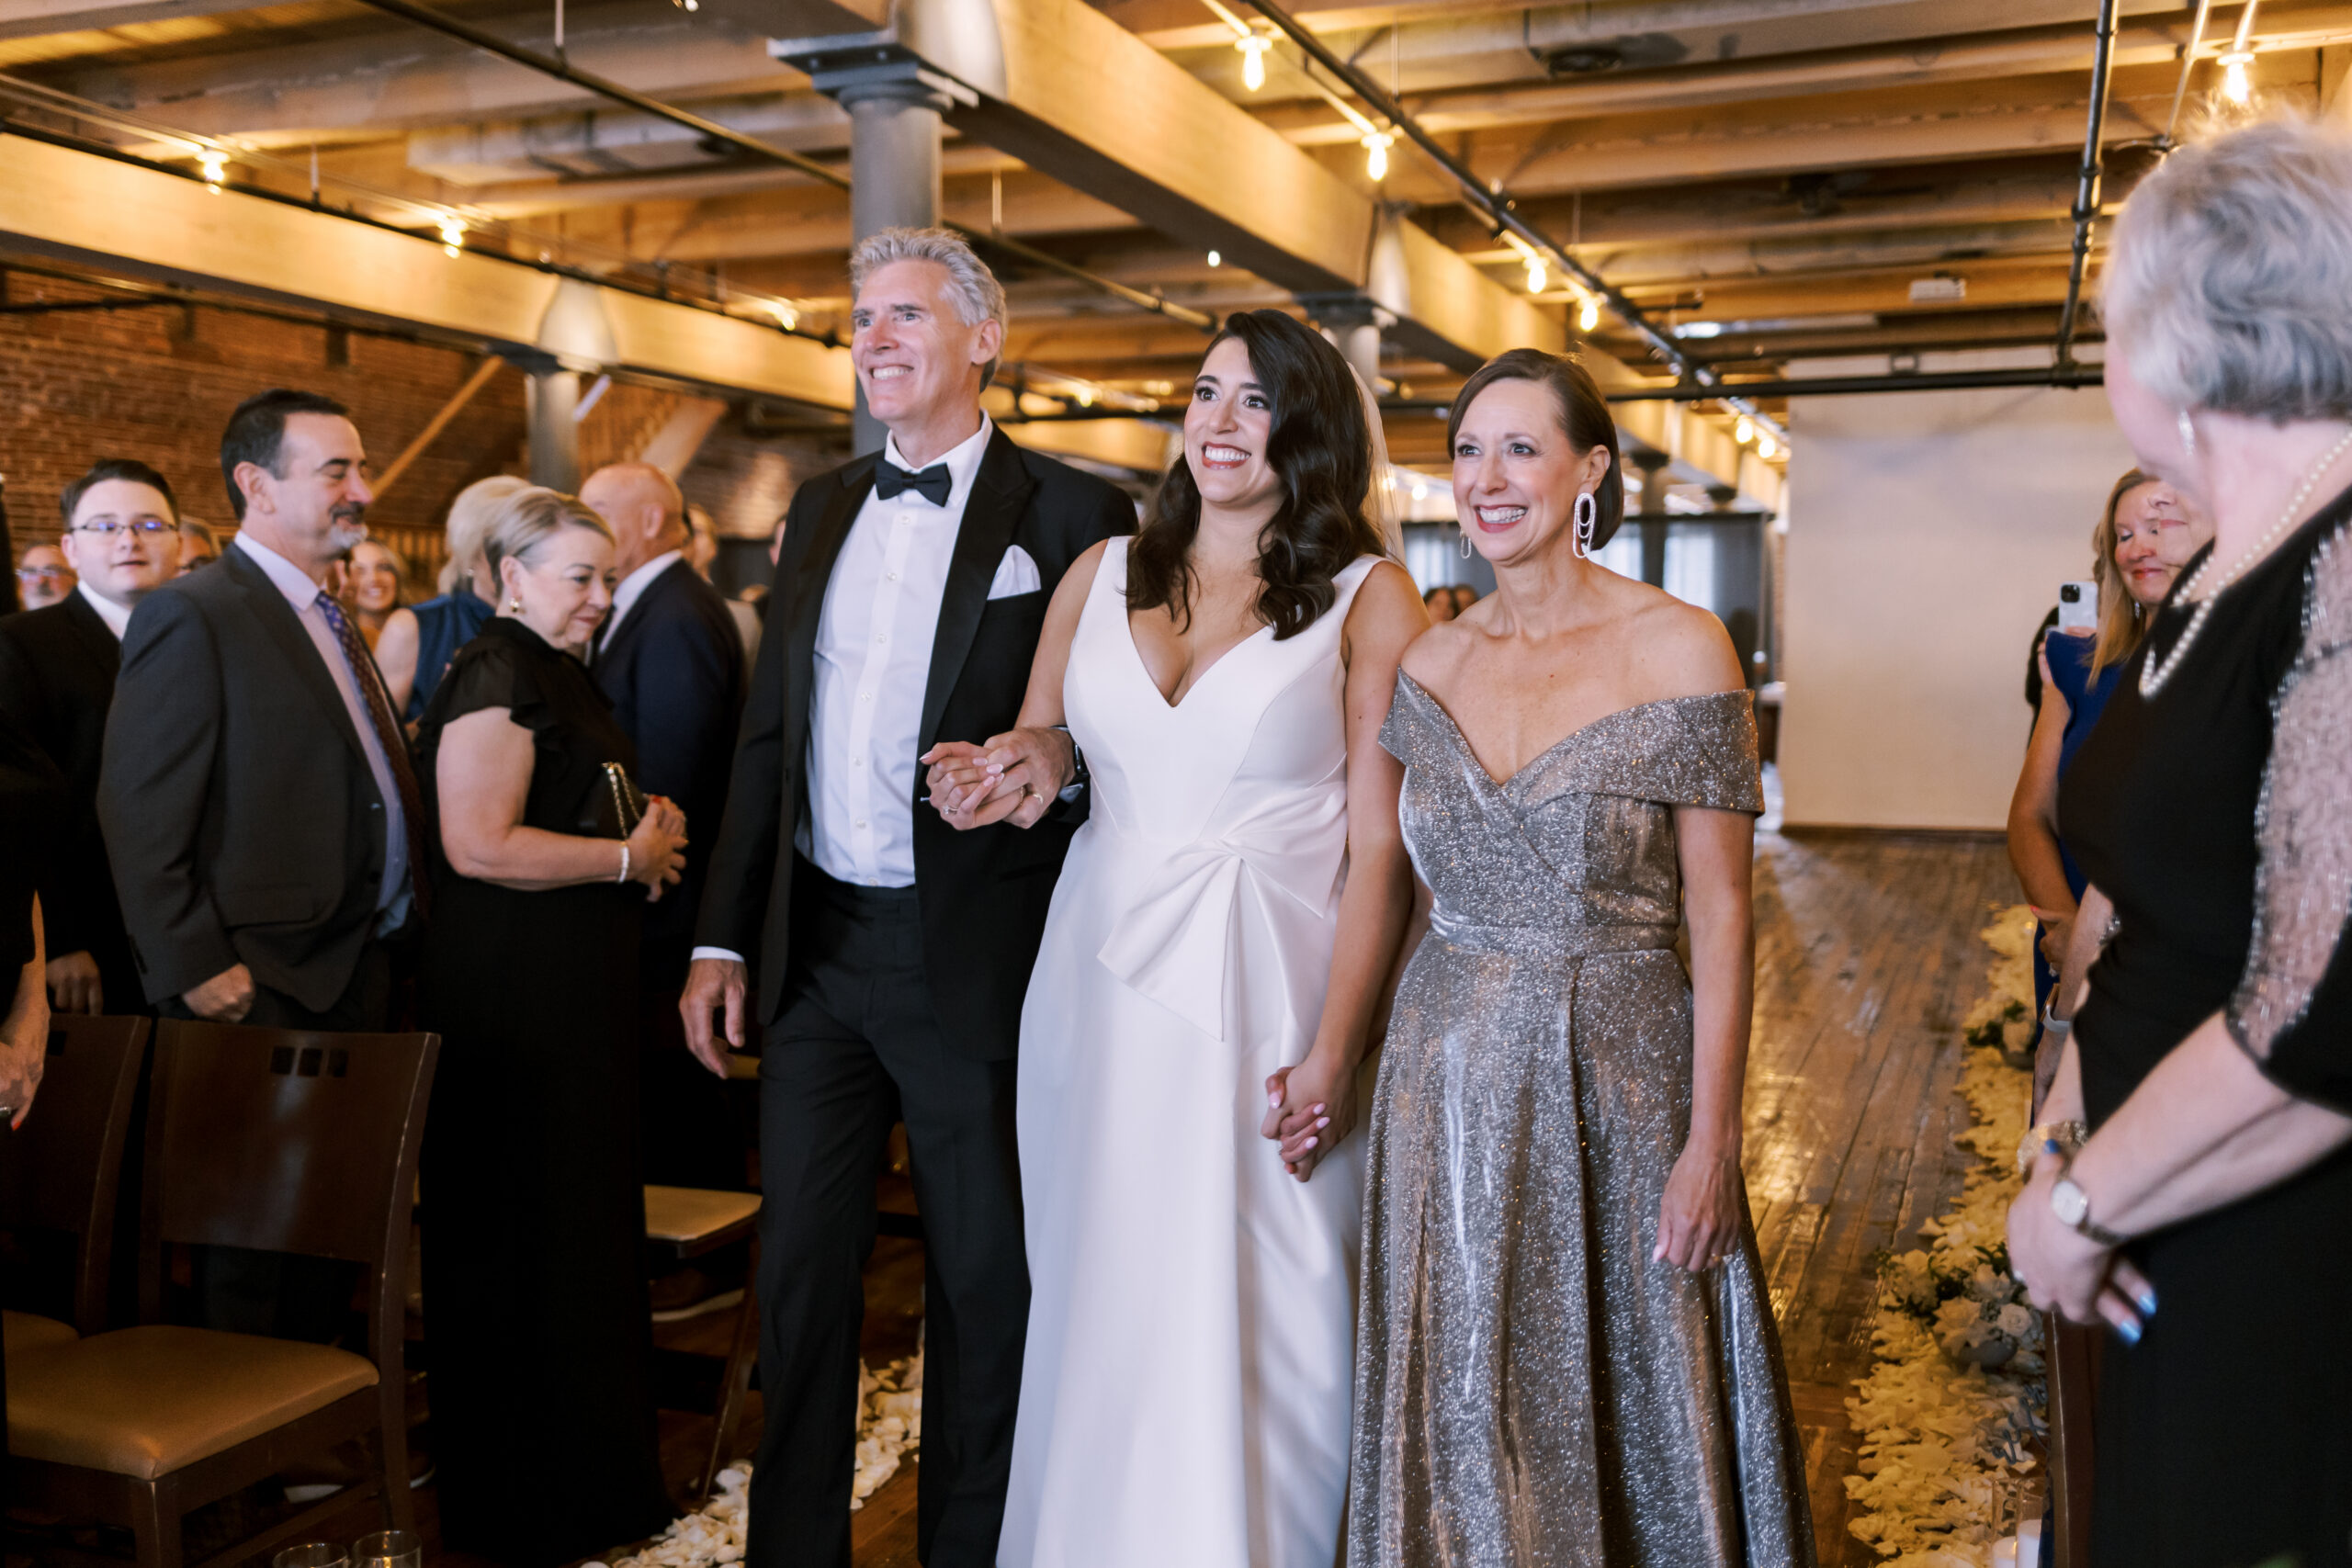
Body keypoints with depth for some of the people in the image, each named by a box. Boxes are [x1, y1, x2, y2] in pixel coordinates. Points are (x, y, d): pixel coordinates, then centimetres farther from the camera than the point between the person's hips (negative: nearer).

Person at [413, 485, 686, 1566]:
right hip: (511, 988, -10)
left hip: (575, 988, 10)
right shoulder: (495, 675, -14)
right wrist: (630, 858, -15)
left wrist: (652, 835, 10)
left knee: (583, 1222, 16)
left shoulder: (556, 674, 18)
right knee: (520, 1235, 1)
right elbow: (479, 845, -24)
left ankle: (587, 1472, 30)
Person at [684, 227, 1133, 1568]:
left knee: (983, 1283, 10)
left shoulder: (1071, 515, -5)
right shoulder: (823, 510, 12)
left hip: (974, 957, -5)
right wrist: (723, 939, 9)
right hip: (817, 946, 5)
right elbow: (769, 735, 12)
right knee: (802, 1270, 14)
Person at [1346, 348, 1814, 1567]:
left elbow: (1720, 913, -9)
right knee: (1460, 1414, 14)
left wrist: (1711, 1138, -12)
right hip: (1447, 1083, 4)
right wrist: (1405, 1062, 9)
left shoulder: (1678, 648, -8)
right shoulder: (1425, 663, 4)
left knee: (1627, 1396, 10)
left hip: (1618, 1073, -3)